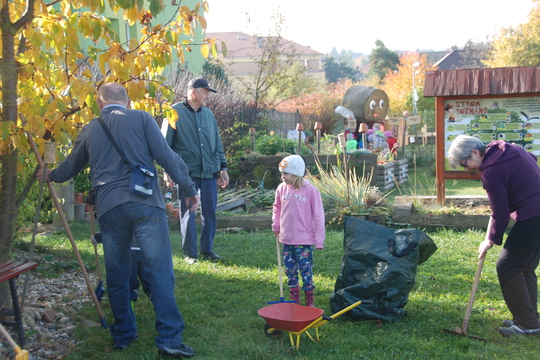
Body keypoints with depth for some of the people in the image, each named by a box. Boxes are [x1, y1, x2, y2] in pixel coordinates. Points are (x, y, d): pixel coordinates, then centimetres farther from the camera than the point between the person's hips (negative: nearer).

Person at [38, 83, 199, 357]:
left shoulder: (90, 130, 15)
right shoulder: (141, 119, 4)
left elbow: (71, 167, 30)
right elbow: (166, 156, -4)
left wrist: (51, 175, 52)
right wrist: (189, 189, 3)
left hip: (109, 208, 4)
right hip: (145, 204, -3)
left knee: (117, 275, 15)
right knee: (159, 270, -2)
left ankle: (123, 335, 25)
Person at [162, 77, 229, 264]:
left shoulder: (208, 114, 15)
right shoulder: (175, 112, -1)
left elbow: (217, 143, 20)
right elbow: (165, 144, -2)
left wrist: (223, 167, 15)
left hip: (209, 172, 5)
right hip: (187, 172, -5)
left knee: (210, 212, 7)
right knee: (188, 213, 1)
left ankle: (207, 250, 20)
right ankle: (190, 253, 11)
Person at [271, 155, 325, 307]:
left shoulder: (310, 190, -11)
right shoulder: (282, 188, 0)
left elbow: (318, 215, -8)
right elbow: (277, 208, 19)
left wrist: (319, 240, -9)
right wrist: (276, 226, 11)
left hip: (304, 240, -4)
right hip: (286, 239, 4)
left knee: (306, 271, 1)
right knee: (290, 271, 12)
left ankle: (309, 302, 16)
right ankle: (294, 300, 26)